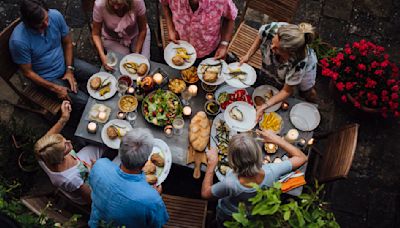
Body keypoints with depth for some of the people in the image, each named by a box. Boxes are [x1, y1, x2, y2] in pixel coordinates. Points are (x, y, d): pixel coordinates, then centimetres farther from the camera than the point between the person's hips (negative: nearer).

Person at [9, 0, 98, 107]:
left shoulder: (55, 16, -19)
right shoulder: (18, 40, -30)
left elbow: (67, 43, -2)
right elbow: (28, 72, -17)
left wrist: (70, 70, -8)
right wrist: (55, 88, -20)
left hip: (65, 63, 5)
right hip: (47, 78, -5)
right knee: (83, 101, -17)